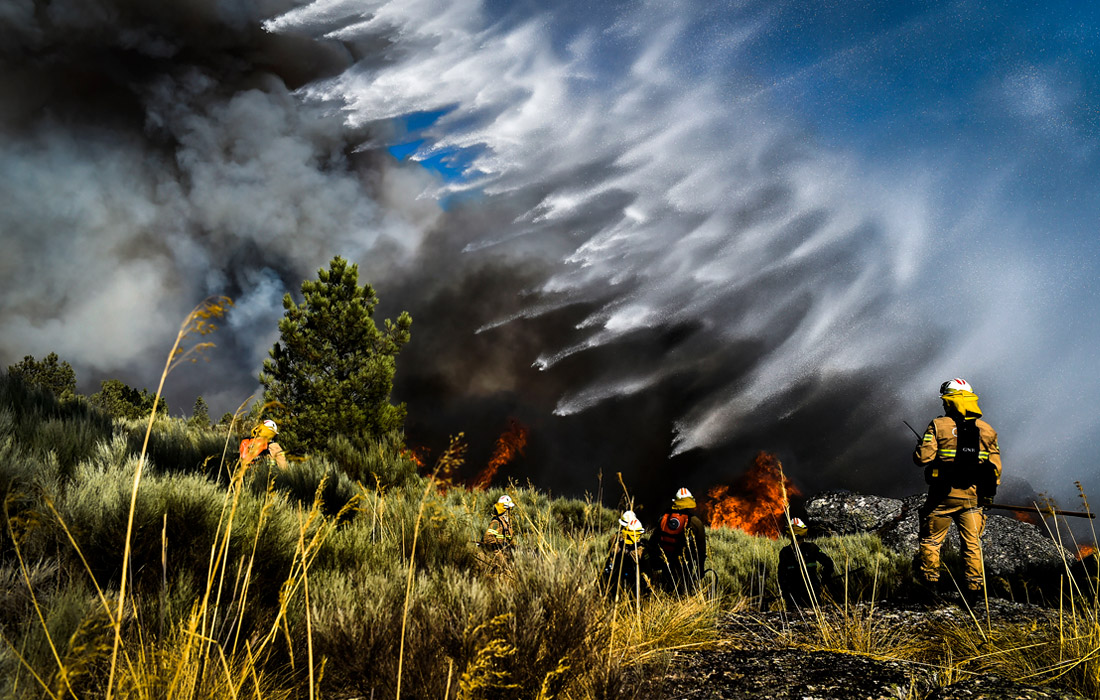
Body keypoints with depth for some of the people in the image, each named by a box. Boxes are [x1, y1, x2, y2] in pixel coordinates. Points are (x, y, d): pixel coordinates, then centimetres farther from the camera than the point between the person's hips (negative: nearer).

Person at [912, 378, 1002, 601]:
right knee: (972, 544, 10)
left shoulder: (939, 426, -9)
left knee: (931, 539, 12)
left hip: (943, 496, -3)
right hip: (973, 497, 3)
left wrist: (920, 448, 9)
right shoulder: (987, 430, 4)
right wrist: (988, 495, 17)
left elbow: (923, 457, -14)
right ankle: (975, 586, 8)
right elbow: (995, 468, 7)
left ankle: (929, 580, 13)